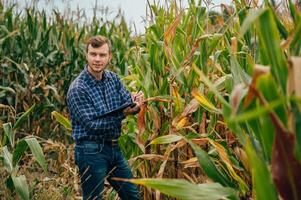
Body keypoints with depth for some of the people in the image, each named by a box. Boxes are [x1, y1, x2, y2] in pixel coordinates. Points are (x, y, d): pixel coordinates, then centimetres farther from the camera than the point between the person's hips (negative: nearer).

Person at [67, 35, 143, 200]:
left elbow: (129, 103, -2)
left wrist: (135, 104, -26)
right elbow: (93, 125, -21)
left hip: (113, 148, 7)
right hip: (91, 151, -7)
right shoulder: (77, 89, -18)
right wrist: (123, 113, -23)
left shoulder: (113, 78, 4)